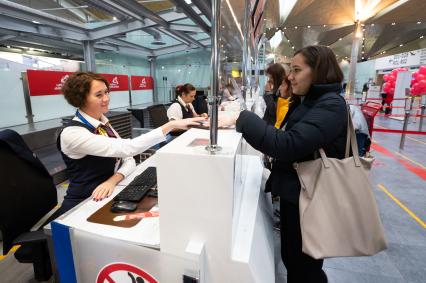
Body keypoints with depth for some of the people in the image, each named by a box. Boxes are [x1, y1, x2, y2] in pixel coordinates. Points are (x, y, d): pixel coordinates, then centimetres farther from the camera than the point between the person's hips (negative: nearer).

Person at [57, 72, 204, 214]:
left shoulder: (103, 124, 3)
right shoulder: (72, 133, -21)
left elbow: (129, 160, -2)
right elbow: (126, 148, -32)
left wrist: (113, 180, -22)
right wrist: (171, 125, -34)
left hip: (107, 197, 6)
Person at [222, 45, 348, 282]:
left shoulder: (331, 105, -21)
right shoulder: (311, 101, 9)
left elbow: (288, 144, -33)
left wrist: (242, 118, -31)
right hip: (295, 192, 9)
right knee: (290, 258, 25)